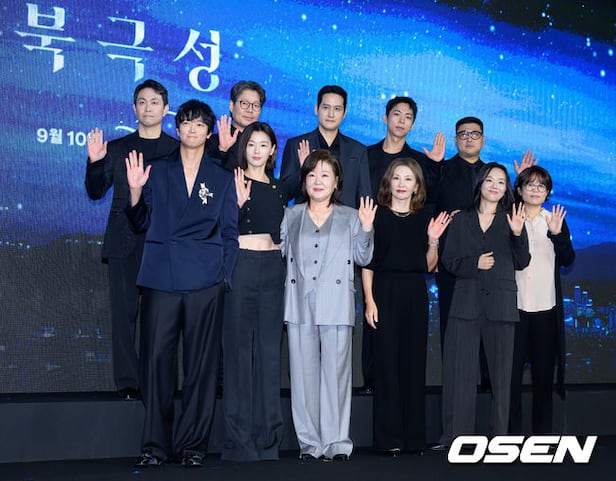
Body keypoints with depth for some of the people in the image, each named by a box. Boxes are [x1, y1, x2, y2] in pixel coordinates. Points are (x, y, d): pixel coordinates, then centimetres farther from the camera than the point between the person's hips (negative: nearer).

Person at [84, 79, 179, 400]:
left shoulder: (178, 151, 10)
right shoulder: (116, 148, 13)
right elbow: (96, 193, 11)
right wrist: (94, 162, -6)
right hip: (124, 242, 1)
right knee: (124, 312, -1)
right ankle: (127, 382, 4)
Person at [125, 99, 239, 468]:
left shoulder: (222, 178, 13)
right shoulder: (157, 171, 14)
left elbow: (229, 233, 11)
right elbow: (142, 223, 12)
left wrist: (224, 275, 2)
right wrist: (135, 191, -4)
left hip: (205, 281, 0)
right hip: (161, 277, 0)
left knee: (201, 362, -1)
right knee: (157, 357, -4)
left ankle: (193, 445, 8)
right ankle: (156, 445, 4)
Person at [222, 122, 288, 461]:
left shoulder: (279, 189, 16)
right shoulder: (232, 181, 2)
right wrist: (239, 201, -20)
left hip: (273, 268, 4)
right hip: (240, 264, -4)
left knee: (269, 349, 5)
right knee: (239, 347, -3)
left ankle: (267, 437, 12)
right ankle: (239, 438, 2)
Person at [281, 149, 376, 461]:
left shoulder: (350, 217, 11)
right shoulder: (291, 215, 15)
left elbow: (362, 258, 8)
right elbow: (279, 251, 11)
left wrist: (366, 229, -6)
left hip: (336, 306, -1)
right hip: (300, 305, 2)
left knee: (336, 373, -3)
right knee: (303, 374, 2)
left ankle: (337, 443, 4)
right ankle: (309, 442, 9)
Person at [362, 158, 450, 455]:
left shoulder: (424, 218, 10)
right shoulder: (377, 216, 0)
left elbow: (429, 266, 12)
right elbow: (367, 262, -1)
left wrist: (433, 241, -4)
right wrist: (369, 300, -9)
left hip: (416, 294, 3)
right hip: (385, 292, -3)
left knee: (414, 362, 5)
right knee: (387, 362, -3)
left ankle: (414, 436, 14)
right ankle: (388, 438, 3)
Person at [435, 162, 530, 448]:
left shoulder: (510, 220, 12)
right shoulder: (461, 221, 13)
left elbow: (521, 263, 4)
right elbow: (448, 261, 8)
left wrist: (518, 234, -12)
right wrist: (474, 263, -9)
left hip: (500, 303, 0)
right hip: (466, 303, 0)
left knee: (500, 370, 1)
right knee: (459, 369, -3)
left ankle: (499, 434, 10)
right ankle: (455, 434, 3)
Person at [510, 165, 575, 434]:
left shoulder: (556, 220, 9)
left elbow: (568, 260, -1)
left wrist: (557, 235, -18)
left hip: (546, 307, 1)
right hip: (514, 304, -1)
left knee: (544, 371, 6)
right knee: (512, 371, -2)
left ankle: (543, 431, 16)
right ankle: (512, 431, 8)